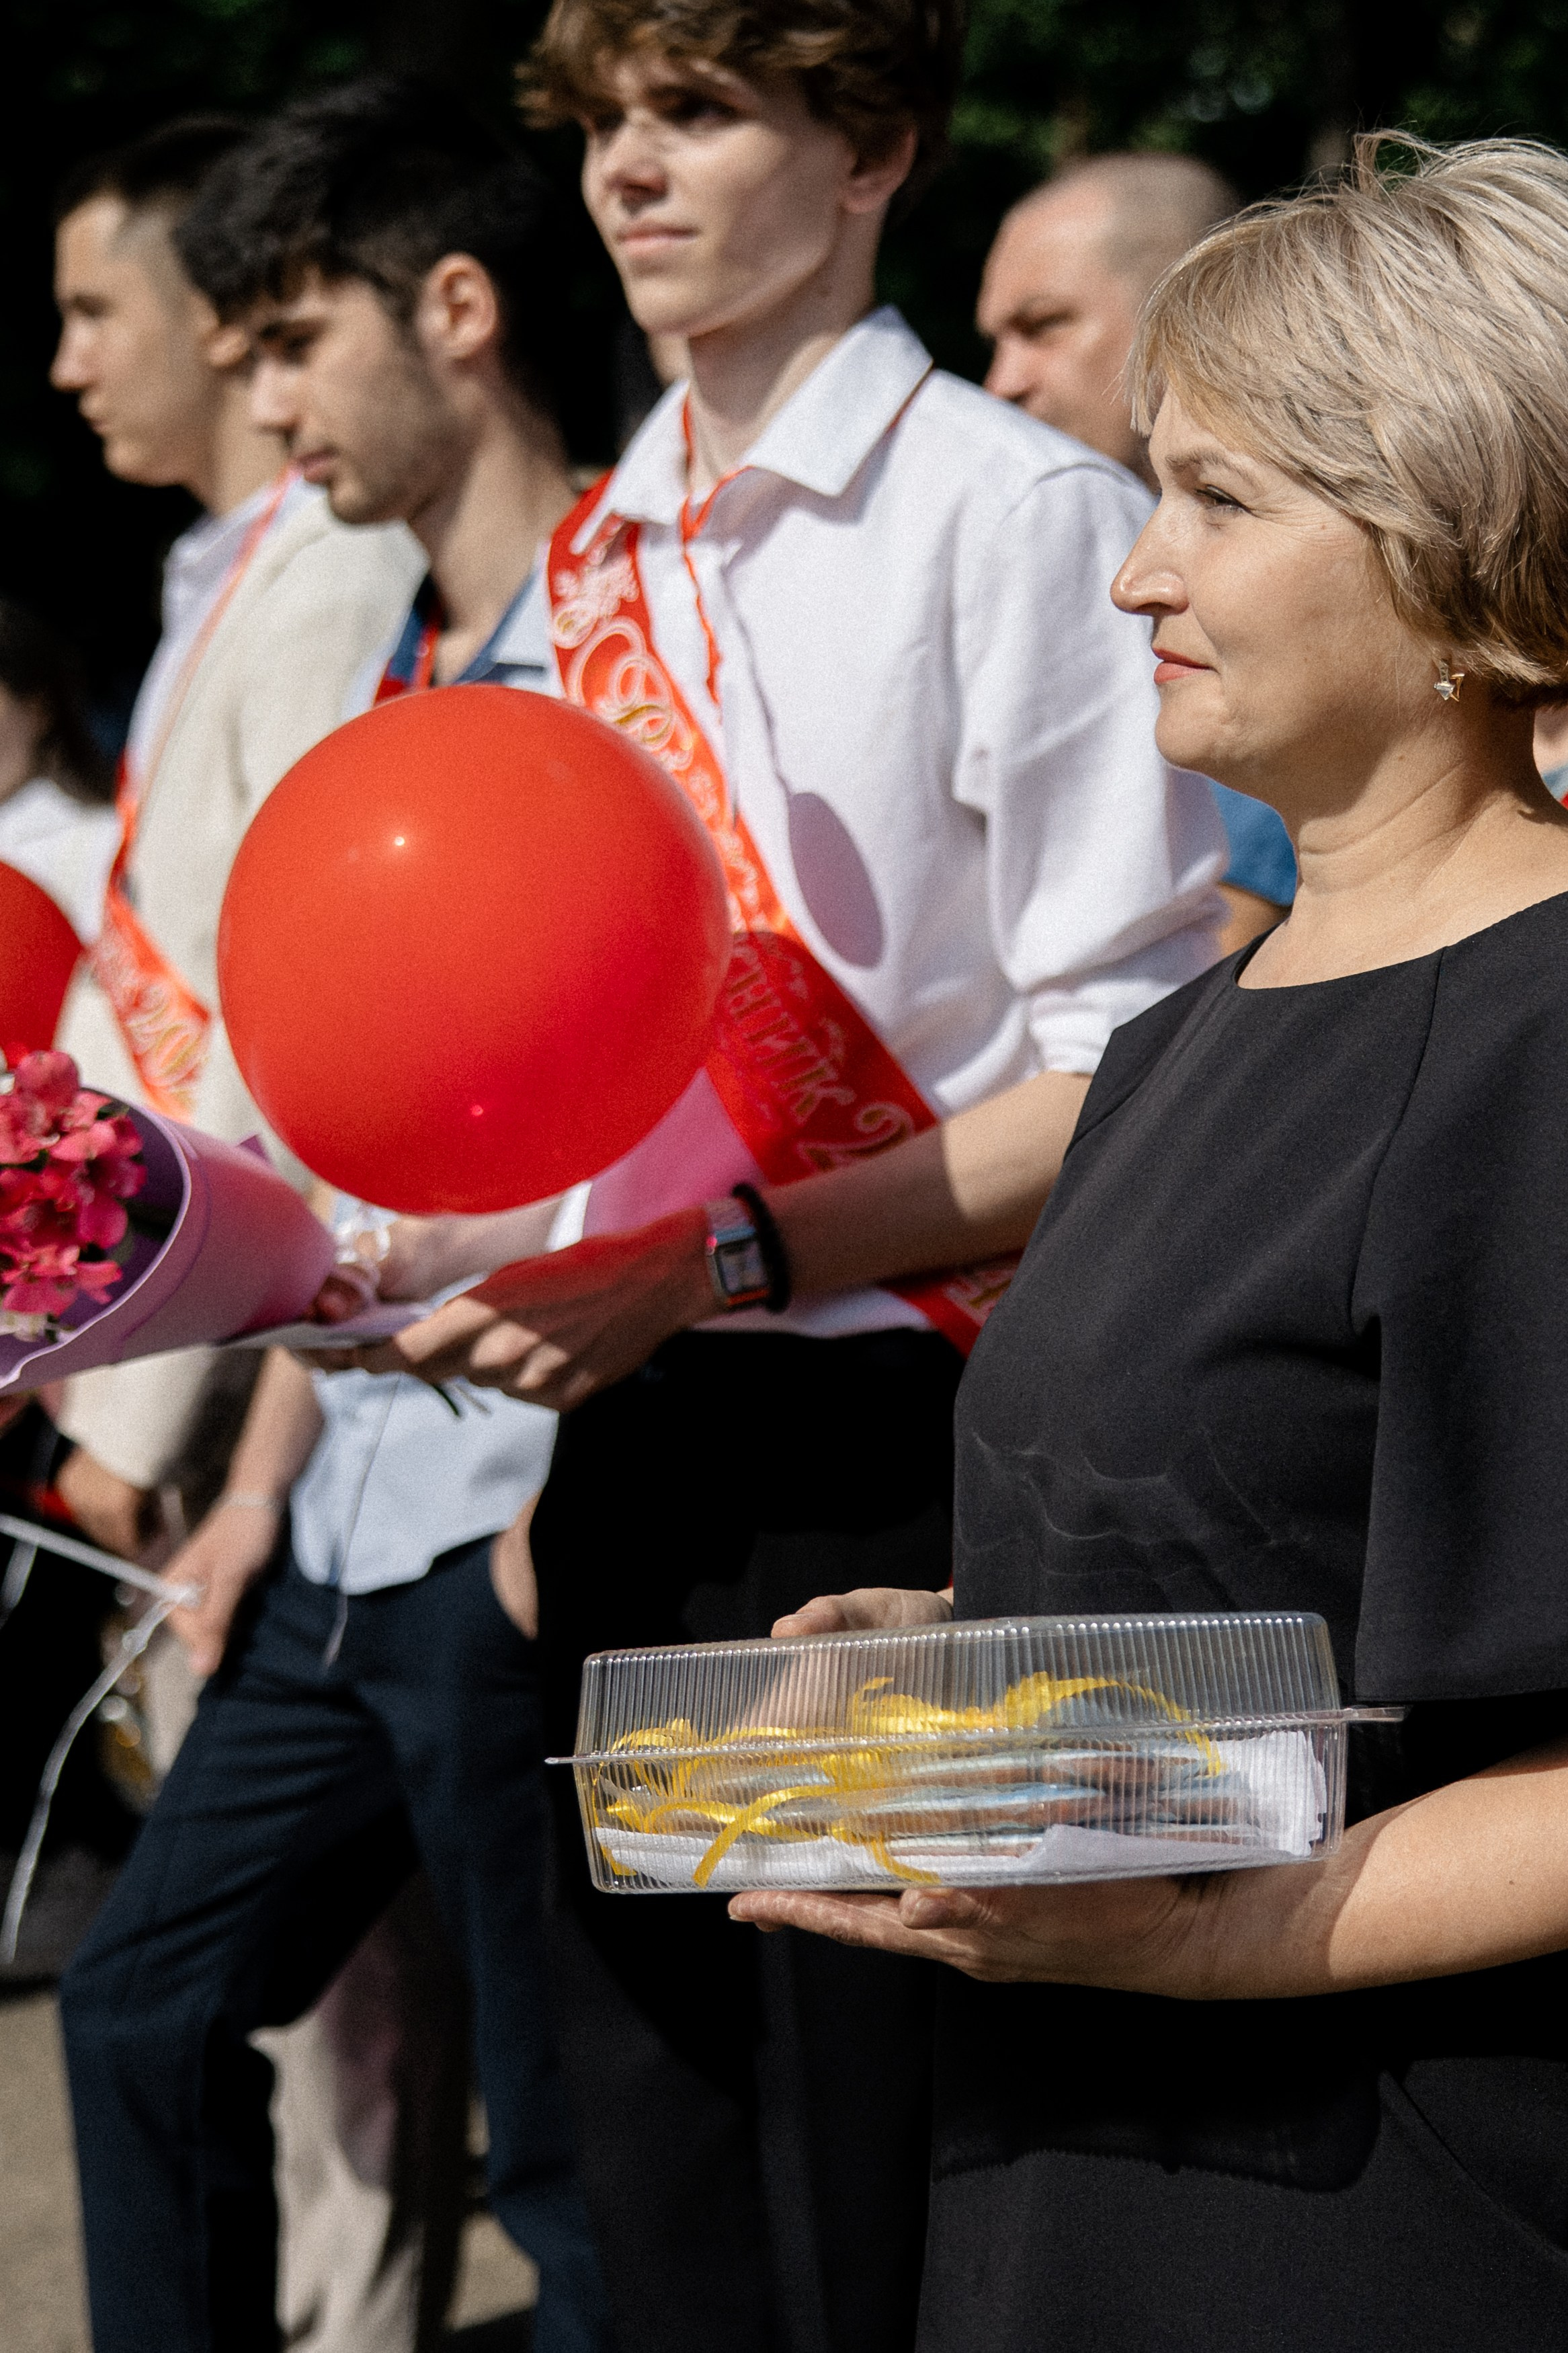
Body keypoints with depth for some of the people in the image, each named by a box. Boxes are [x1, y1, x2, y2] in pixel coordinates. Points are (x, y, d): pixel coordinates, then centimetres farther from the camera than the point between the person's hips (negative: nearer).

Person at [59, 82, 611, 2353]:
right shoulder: (393, 673, 15)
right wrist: (263, 1479, 18)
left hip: (519, 1505, -9)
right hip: (353, 1523, 9)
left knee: (572, 2140, 0)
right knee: (149, 2000, 15)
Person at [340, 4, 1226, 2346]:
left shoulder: (1016, 514, -8)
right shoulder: (602, 555, 14)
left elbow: (1139, 1081, -13)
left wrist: (725, 1257, -17)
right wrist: (500, 1280, 6)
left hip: (897, 1446, -7)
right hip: (641, 1448, 7)